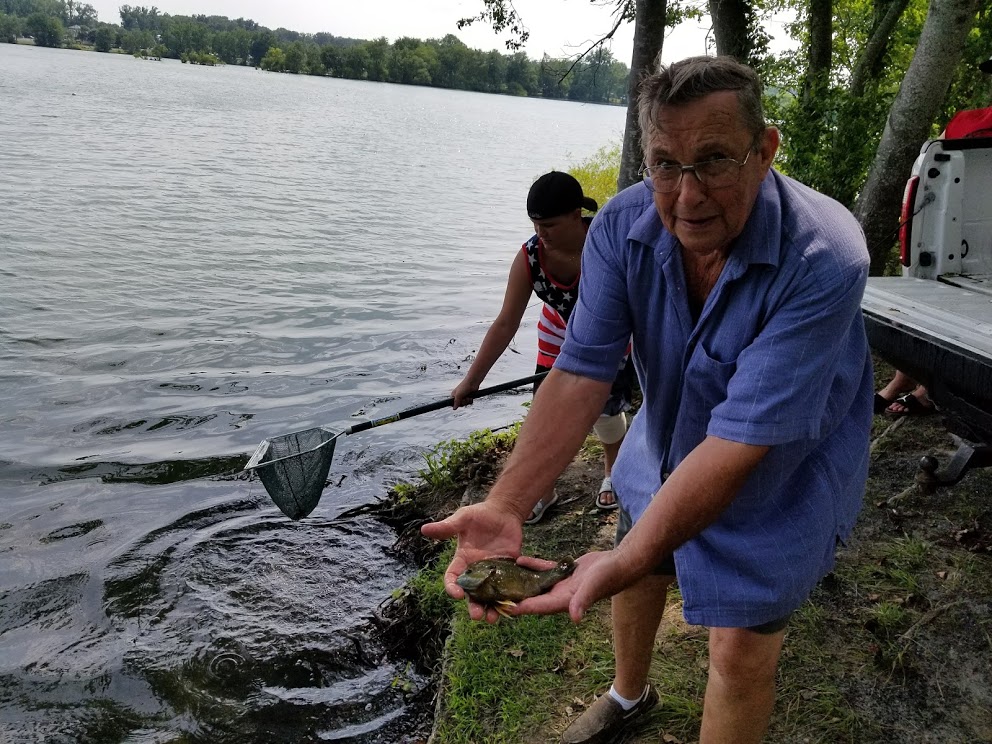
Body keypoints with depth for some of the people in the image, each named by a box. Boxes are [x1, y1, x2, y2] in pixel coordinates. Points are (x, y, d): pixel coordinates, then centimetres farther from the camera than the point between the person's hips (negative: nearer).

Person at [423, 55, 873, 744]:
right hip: (668, 441, 5)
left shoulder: (823, 260, -37)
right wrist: (505, 506, -40)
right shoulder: (624, 225, -22)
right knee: (641, 568, 22)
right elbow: (580, 374, -27)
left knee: (741, 648, 0)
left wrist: (623, 562, -48)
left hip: (783, 467, -4)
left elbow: (741, 440, -39)